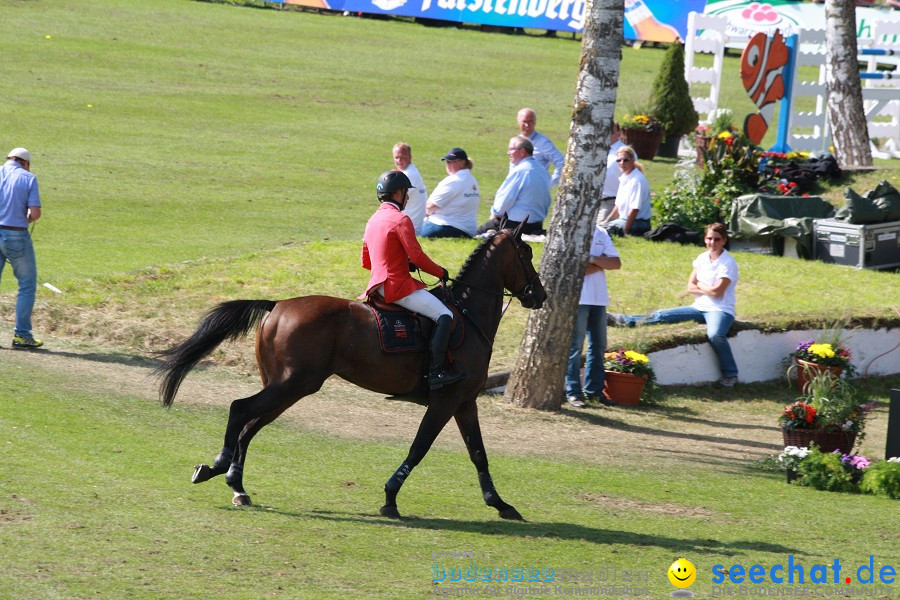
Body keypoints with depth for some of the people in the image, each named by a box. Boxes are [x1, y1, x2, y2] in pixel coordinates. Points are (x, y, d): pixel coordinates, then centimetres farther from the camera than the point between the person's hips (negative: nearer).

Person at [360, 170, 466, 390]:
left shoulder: (373, 221, 15)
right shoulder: (401, 220, -12)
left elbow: (366, 261, 20)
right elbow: (417, 256, -17)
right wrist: (441, 273, -2)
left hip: (378, 286, 10)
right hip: (399, 286, -10)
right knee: (444, 316, -15)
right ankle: (436, 372, -24)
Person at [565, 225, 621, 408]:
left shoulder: (601, 233, 12)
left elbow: (616, 263, 3)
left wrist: (593, 259, -12)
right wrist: (603, 263, -7)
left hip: (598, 298, 6)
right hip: (578, 298, -6)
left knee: (598, 345, 10)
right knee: (575, 346, -6)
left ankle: (594, 389, 18)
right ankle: (572, 392, -4)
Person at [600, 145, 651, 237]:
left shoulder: (637, 181, -17)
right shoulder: (624, 178, 12)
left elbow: (634, 209, -19)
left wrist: (625, 232, -17)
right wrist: (607, 221, 15)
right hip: (624, 219, 9)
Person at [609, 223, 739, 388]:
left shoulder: (728, 263, -9)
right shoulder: (702, 258, 10)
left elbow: (717, 291, -17)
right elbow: (690, 287, 7)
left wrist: (700, 285, 0)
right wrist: (708, 290, -8)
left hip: (720, 310, -7)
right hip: (700, 307, 7)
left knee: (714, 334, -37)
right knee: (662, 316, -3)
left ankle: (730, 374, -25)